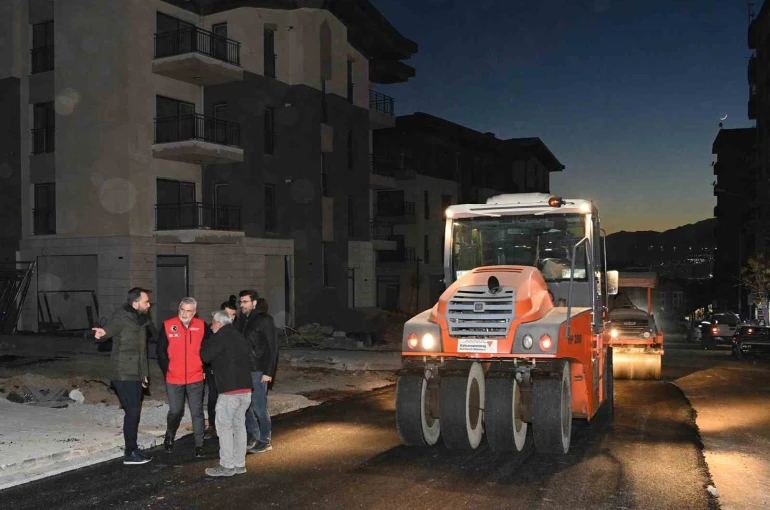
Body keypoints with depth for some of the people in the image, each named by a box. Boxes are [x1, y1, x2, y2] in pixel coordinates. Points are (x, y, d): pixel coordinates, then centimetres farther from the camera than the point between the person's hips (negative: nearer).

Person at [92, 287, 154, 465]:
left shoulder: (141, 320, 14)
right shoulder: (122, 317, -11)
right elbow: (111, 328, -33)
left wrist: (145, 374, 23)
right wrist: (103, 332, -57)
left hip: (136, 376, 8)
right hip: (124, 376, -8)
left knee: (134, 413, 13)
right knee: (132, 412, -7)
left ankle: (132, 449, 23)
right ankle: (130, 453, 1)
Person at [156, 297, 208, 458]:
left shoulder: (201, 325, -3)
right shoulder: (168, 325, -7)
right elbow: (161, 351, -1)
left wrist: (204, 368, 3)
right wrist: (166, 370, -3)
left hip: (196, 378, 1)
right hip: (174, 379, -1)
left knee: (197, 413, 4)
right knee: (175, 411, 8)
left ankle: (199, 445, 12)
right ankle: (169, 437, 35)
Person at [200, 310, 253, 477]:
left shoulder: (220, 337, -7)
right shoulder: (239, 337, 19)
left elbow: (205, 356, -6)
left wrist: (206, 341, 9)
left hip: (229, 390, -8)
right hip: (246, 388, 8)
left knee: (224, 427, -2)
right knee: (239, 425, 13)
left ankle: (227, 466, -1)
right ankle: (239, 464, 17)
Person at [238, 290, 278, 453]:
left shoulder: (265, 320, -10)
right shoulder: (242, 320, 10)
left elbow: (272, 347, -12)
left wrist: (268, 372, -15)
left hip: (258, 371, -7)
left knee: (259, 406, -2)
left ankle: (265, 441, 12)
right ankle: (253, 435, 27)